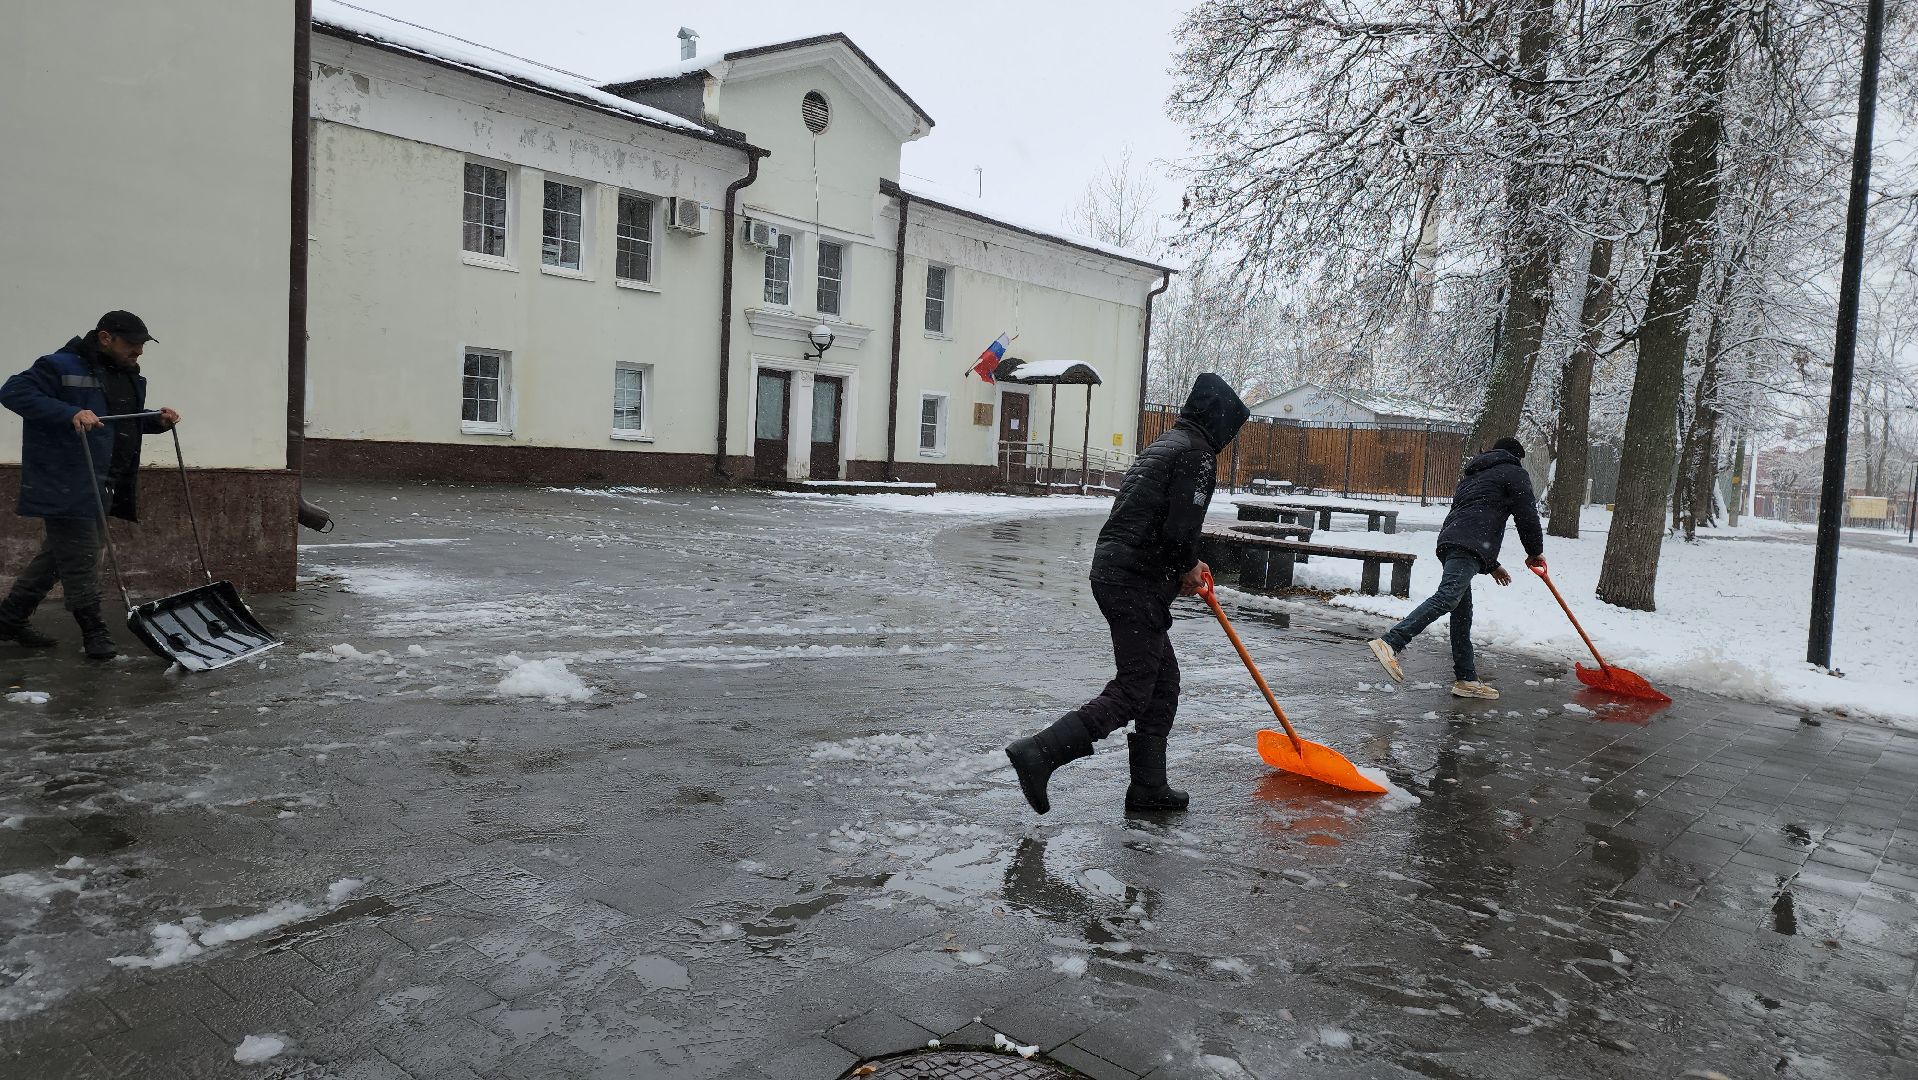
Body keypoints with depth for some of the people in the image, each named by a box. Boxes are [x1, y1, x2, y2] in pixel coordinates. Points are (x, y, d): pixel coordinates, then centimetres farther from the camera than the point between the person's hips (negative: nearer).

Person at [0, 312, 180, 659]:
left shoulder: (128, 375, 15)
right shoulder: (63, 367, -14)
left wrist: (158, 421, 8)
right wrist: (70, 413, -31)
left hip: (102, 486, 9)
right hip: (67, 486, -9)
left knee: (60, 554, 17)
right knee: (81, 559, -3)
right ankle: (93, 631, 6)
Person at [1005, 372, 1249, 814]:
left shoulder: (1163, 444, 21)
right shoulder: (1197, 454, -10)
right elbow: (1180, 530, -19)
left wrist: (1186, 565, 19)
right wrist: (1188, 567, 1)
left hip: (1112, 570, 10)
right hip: (1137, 583, -10)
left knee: (1163, 681, 16)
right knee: (1132, 692, -7)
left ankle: (1149, 787, 21)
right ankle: (1039, 752, -14)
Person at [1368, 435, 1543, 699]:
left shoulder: (1474, 477, 38)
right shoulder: (1515, 474, 14)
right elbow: (1527, 515, 6)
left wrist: (1490, 565, 39)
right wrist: (1535, 552, 21)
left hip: (1450, 541, 9)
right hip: (1467, 548, -9)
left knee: (1462, 614, 8)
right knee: (1447, 597, -23)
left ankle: (1466, 679, 8)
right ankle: (1390, 643, -37)